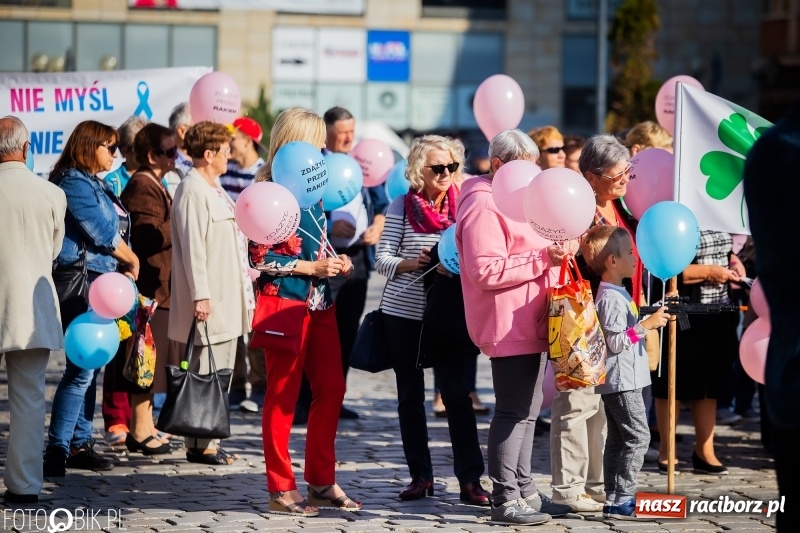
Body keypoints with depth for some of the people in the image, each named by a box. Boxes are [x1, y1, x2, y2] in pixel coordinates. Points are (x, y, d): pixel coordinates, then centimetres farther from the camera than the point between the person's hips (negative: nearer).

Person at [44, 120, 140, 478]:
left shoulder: (95, 185, 18)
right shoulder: (74, 183, -12)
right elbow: (104, 234, -14)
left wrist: (123, 267, -1)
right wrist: (132, 261, 0)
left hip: (102, 281, 10)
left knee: (90, 367, 11)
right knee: (81, 368, -12)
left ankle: (80, 443, 16)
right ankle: (57, 450, -12)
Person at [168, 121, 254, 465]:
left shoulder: (213, 190, 18)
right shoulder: (192, 191, -14)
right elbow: (192, 247, -19)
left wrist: (242, 294, 25)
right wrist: (200, 296, -23)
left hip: (226, 300, 10)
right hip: (209, 303, -10)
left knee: (219, 372, 12)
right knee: (204, 374, -7)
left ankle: (207, 439, 17)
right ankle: (199, 445, -4)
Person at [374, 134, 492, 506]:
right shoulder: (403, 206, -1)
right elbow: (382, 258, -1)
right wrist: (411, 263, -19)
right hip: (403, 313, 0)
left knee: (456, 392, -5)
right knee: (410, 396, 8)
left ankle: (469, 479, -3)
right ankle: (420, 476, 17)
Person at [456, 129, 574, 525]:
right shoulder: (484, 207, -14)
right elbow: (487, 272, -23)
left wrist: (558, 251, 14)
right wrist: (542, 260, -23)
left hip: (531, 325, 11)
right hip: (509, 327, -11)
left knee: (527, 410, 15)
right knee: (513, 411, -9)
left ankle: (524, 491, 22)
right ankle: (505, 499, -5)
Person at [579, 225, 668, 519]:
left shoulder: (618, 294, 15)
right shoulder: (610, 298, -18)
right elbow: (616, 341, -22)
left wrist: (651, 321, 18)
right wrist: (646, 325, -20)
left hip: (619, 381, 11)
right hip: (622, 380, -11)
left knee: (617, 440, 10)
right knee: (637, 436, -10)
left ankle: (614, 500, 13)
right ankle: (622, 500, -11)